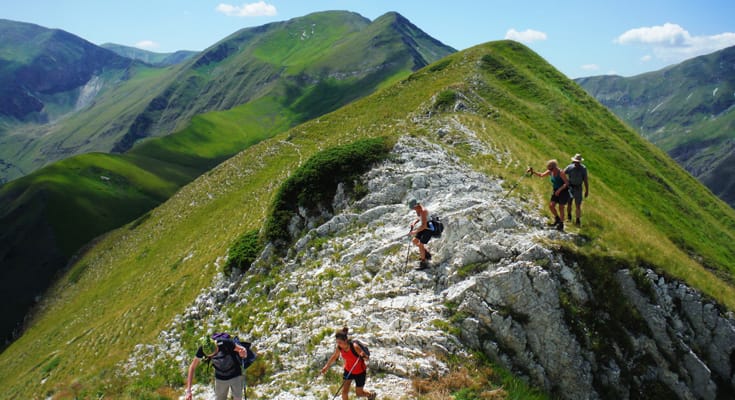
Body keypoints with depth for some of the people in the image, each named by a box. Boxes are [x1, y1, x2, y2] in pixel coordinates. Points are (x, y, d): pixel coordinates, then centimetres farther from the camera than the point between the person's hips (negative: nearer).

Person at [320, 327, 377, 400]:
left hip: (360, 372, -4)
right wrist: (326, 366, 12)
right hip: (348, 370, 4)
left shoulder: (354, 347, -34)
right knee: (344, 392, -1)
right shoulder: (339, 348, -18)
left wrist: (363, 356, -49)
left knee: (359, 393, 12)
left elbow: (367, 358, -26)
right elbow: (334, 357, 3)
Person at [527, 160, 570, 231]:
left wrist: (559, 190, -27)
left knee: (561, 208, 0)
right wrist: (533, 172, -5)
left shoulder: (561, 173, -23)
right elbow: (541, 175, 7)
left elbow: (566, 183, -20)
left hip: (563, 191, -6)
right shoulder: (550, 172, -4)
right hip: (556, 191, 6)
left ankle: (561, 224, 15)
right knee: (551, 206, -4)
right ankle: (557, 219, 20)